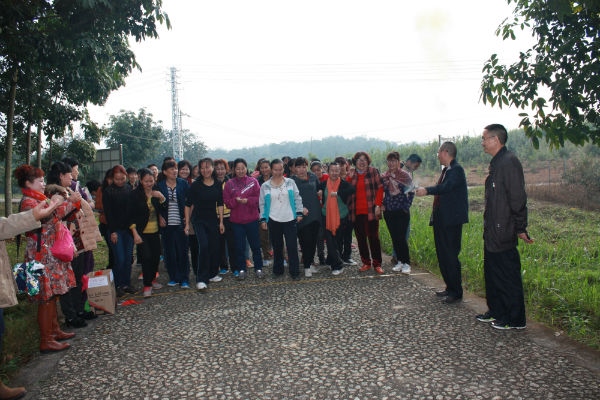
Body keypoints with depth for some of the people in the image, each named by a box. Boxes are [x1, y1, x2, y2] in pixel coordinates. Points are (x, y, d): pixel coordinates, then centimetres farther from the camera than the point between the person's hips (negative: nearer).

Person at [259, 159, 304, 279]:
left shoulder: (290, 182, 4)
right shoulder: (265, 186, 4)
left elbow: (297, 198, 4)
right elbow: (262, 204, 6)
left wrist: (299, 213, -3)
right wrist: (263, 219, 1)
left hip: (290, 220, 0)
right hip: (273, 221, 1)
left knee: (292, 246, 0)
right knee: (277, 247, 10)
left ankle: (294, 272, 8)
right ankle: (278, 270, 23)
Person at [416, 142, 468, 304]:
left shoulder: (456, 169, -13)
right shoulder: (446, 170, 15)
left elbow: (446, 187, -28)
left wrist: (427, 190, -27)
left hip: (452, 220, -10)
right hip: (442, 220, 10)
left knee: (450, 256, -5)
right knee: (442, 254, 14)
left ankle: (456, 292, 6)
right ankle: (450, 287, 26)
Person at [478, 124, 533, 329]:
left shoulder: (509, 162, -16)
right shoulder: (497, 163, 15)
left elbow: (518, 199, -19)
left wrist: (520, 228, -18)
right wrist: (489, 227, 19)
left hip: (504, 233, -10)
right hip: (492, 232, 10)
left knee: (508, 276, 0)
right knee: (492, 272, 17)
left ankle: (515, 320, 11)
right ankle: (496, 311, 30)